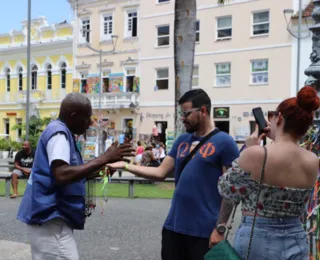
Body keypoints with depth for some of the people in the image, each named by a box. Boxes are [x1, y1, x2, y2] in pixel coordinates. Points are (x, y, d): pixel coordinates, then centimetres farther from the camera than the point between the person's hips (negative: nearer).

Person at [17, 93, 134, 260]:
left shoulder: (60, 131, 16)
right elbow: (62, 175, -30)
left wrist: (98, 169, 14)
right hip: (49, 217, -11)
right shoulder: (59, 132, -15)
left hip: (48, 216, 11)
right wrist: (103, 159, -27)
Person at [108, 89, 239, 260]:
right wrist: (125, 166, 2)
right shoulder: (182, 140, 10)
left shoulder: (224, 142, -8)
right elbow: (161, 173, 10)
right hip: (174, 226, 6)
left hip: (205, 230, -6)